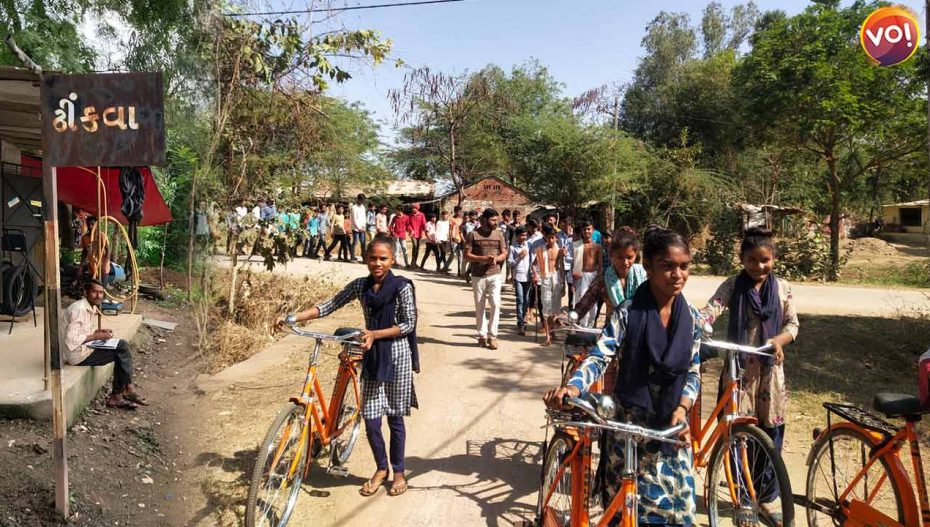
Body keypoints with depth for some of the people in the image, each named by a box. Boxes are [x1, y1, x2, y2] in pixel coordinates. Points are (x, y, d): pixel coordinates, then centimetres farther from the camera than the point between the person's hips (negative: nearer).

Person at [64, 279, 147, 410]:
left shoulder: (93, 308, 10)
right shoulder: (79, 309, -20)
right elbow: (71, 340, -26)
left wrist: (100, 332, 2)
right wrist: (96, 336, -18)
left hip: (86, 347, 9)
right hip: (76, 354, -9)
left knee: (122, 345, -2)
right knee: (121, 351, -13)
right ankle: (128, 389, -2)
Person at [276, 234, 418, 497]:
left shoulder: (402, 286, -11)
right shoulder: (360, 285, 2)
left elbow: (409, 324, -10)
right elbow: (328, 307, 1)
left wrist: (375, 334, -18)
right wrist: (292, 318, -9)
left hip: (397, 356, -3)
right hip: (372, 357, 4)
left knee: (395, 418, 7)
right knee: (371, 420, 4)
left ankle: (399, 471, 28)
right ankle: (381, 468, 29)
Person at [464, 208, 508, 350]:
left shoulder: (498, 234, 6)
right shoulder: (474, 234, -4)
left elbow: (504, 253, 8)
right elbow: (467, 255, -6)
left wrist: (496, 258, -14)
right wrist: (484, 258, -19)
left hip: (495, 275, 2)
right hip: (478, 276, -1)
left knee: (495, 304, -9)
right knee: (480, 307, 7)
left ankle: (492, 335, 2)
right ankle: (482, 335, 19)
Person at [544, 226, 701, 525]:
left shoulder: (692, 318, -1)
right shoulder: (628, 312, -13)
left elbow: (693, 372, 4)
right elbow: (600, 357, -21)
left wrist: (681, 409, -13)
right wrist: (573, 386, -39)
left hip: (672, 426, 3)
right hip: (629, 424, -3)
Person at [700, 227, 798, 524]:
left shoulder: (782, 288, 4)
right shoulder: (733, 285, -3)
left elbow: (793, 324, 4)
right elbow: (712, 309, -18)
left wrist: (778, 340, -18)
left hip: (770, 369, 2)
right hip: (738, 367, -2)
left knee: (770, 435, 8)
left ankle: (766, 498, 27)